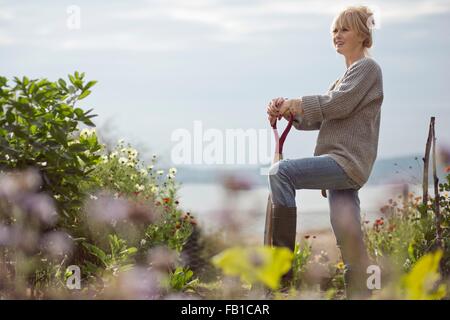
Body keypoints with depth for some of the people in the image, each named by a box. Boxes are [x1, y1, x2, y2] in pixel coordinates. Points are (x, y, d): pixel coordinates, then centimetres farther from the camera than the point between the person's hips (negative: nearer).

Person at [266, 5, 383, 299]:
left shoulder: (367, 67, 0)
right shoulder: (348, 74, 28)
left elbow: (337, 105, -15)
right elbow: (319, 118, 20)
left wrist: (295, 103, -6)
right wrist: (288, 111, 2)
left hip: (346, 162, -9)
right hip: (343, 165, 9)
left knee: (281, 171, -23)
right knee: (351, 242, 4)